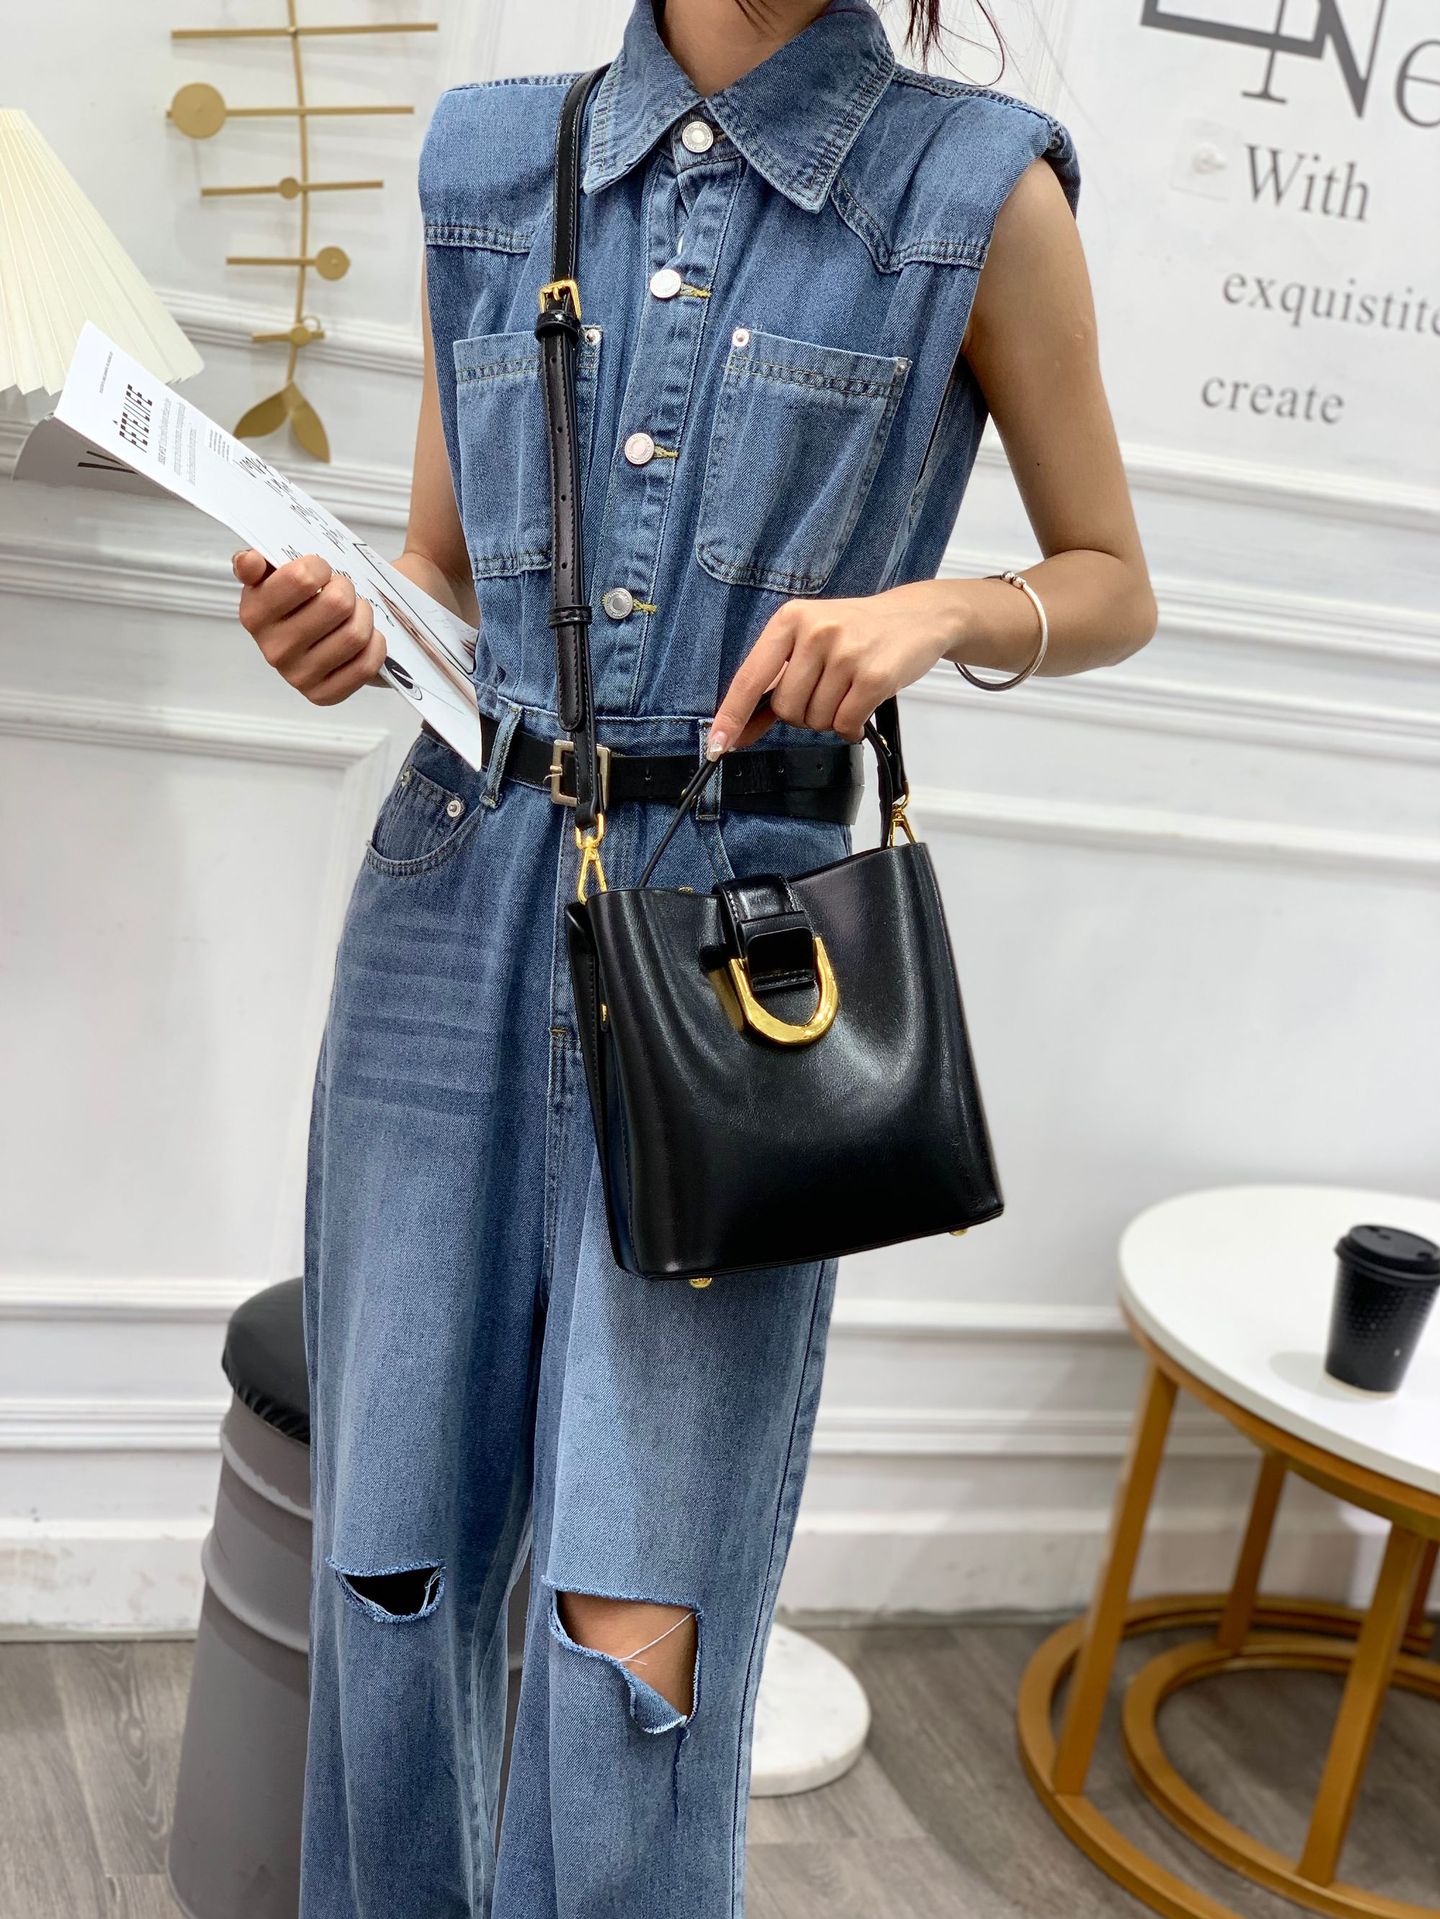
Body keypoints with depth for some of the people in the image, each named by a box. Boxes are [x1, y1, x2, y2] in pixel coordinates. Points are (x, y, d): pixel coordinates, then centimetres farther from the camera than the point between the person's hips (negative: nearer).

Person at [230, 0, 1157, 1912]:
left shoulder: (978, 191, -1)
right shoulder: (498, 166, 8)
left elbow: (1115, 588, 7)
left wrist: (932, 611, -14)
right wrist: (342, 629, -8)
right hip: (463, 896, 3)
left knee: (638, 1637, -10)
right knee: (399, 1566, 8)